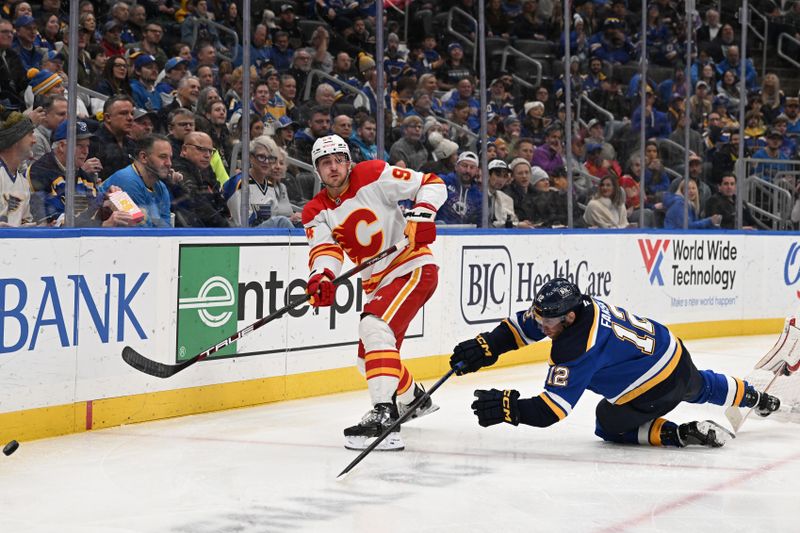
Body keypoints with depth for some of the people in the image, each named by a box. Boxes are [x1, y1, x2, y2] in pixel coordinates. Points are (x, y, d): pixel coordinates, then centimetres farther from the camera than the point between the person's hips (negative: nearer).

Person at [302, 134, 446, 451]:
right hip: (377, 282, 8)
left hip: (413, 268, -8)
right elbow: (324, 249, -13)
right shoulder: (316, 212, 5)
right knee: (369, 357, 16)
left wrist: (421, 215, -27)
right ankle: (414, 399, 45)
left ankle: (384, 417, -38)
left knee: (375, 328, -30)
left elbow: (432, 184, -8)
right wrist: (321, 277, -34)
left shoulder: (374, 176, -10)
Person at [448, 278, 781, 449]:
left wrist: (507, 408, -34)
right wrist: (486, 347, -11)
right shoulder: (579, 304, -10)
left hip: (656, 388, -8)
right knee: (699, 389, 39)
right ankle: (754, 398, 63)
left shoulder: (576, 352, -32)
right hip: (675, 352, 8)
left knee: (609, 426, 13)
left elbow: (550, 411, -33)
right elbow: (522, 326, 0)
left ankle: (677, 435, 1)